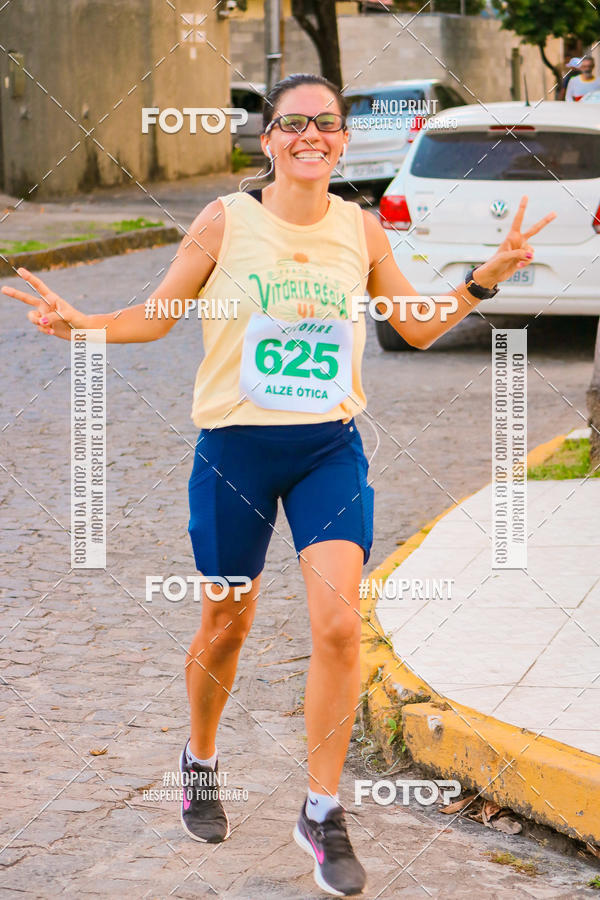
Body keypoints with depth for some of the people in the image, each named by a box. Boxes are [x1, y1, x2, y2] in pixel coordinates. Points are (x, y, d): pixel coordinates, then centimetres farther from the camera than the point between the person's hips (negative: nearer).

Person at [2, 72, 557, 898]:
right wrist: (79, 324, -13)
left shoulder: (362, 230, 3)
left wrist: (486, 280, 2)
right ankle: (200, 762, 40)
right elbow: (156, 316, 3)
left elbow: (419, 328, 15)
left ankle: (322, 812, 2)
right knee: (226, 628, 10)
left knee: (339, 624, -13)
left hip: (331, 451, 2)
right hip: (235, 449, -1)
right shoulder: (226, 222, -6)